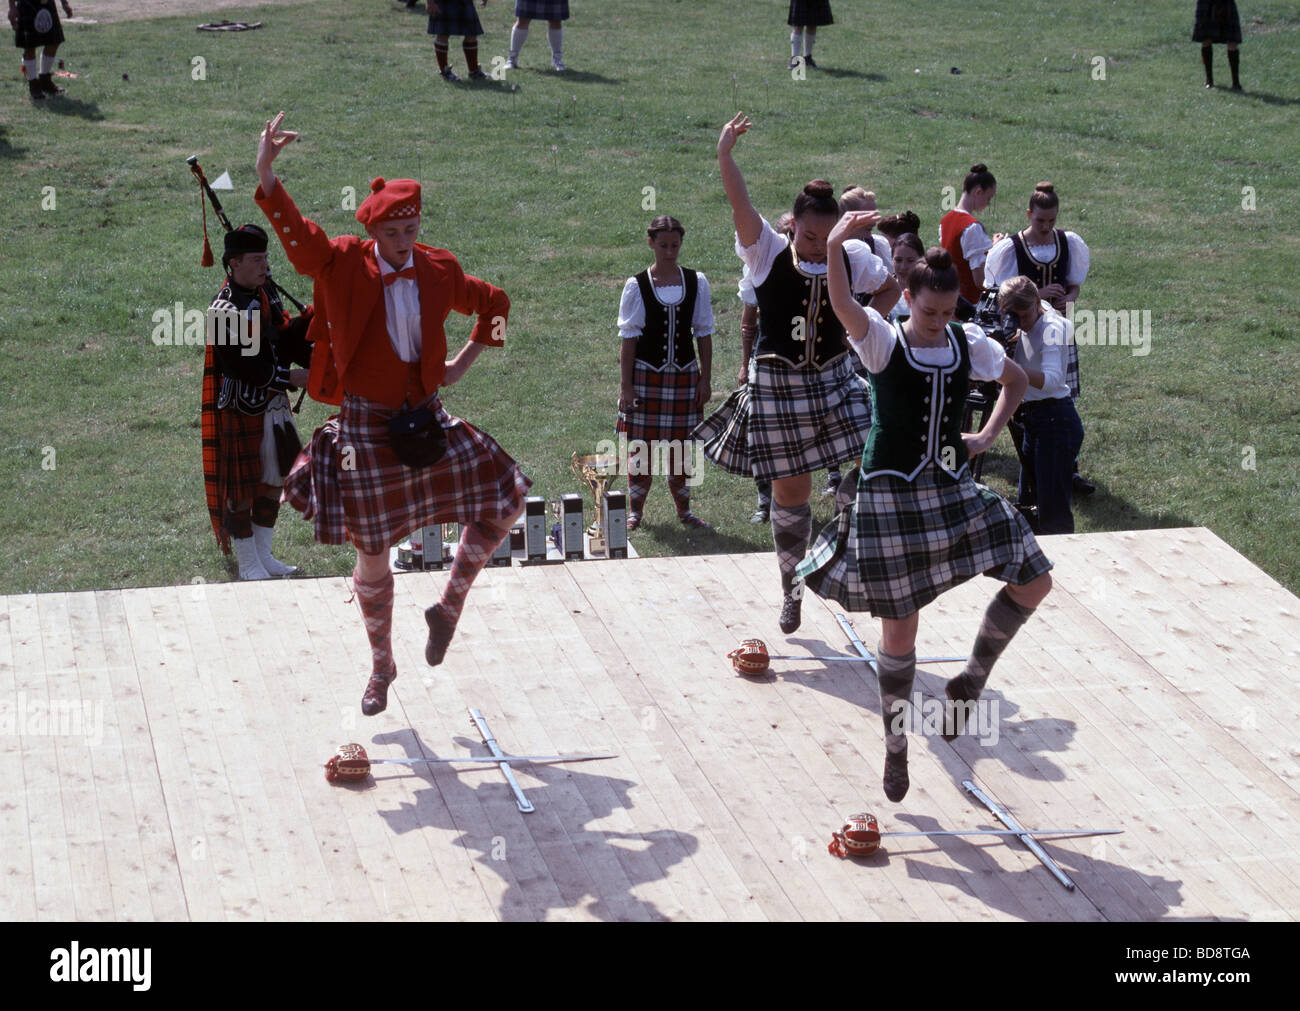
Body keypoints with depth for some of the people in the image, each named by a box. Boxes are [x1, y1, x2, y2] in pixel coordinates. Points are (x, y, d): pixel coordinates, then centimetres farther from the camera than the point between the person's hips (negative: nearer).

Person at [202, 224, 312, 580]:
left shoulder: (266, 295, 6)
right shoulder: (225, 309, -19)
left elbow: (283, 341, 7)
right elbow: (243, 365, -22)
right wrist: (290, 377, -20)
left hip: (273, 404, 8)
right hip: (241, 411, -8)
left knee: (273, 480, 15)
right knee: (241, 489, 2)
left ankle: (264, 554, 28)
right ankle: (248, 565, 13)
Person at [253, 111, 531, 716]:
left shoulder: (437, 270, -1)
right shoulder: (344, 267, -11)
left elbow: (492, 302, 18)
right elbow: (295, 233, -29)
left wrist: (463, 362, 11)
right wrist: (266, 175, -45)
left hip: (427, 421, 3)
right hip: (367, 425, -3)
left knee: (506, 500, -4)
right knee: (372, 554, 7)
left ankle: (450, 605, 15)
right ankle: (381, 667, 28)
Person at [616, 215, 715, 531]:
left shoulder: (696, 283, 2)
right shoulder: (637, 286, -4)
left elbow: (704, 335, 6)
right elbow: (629, 339, -3)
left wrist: (705, 380, 2)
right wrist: (626, 385, -7)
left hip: (684, 375, 2)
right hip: (646, 374, -2)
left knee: (681, 445, 7)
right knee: (641, 444, 0)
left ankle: (683, 508, 21)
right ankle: (635, 510, 13)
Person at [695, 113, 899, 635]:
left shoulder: (852, 256, 0)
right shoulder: (767, 253, -8)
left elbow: (889, 288, 17)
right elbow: (740, 203, -22)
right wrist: (724, 156, -33)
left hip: (834, 380, 2)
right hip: (777, 385, -2)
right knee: (789, 489, 5)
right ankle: (792, 588, 23)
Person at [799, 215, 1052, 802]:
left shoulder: (968, 343, 3)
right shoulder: (883, 342, -11)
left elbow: (1016, 380, 21)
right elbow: (843, 307, -32)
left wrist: (988, 436, 6)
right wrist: (834, 247, -47)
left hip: (952, 491, 5)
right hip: (891, 496, -5)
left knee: (1034, 581, 0)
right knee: (899, 626, 2)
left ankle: (973, 678, 17)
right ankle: (895, 742, 19)